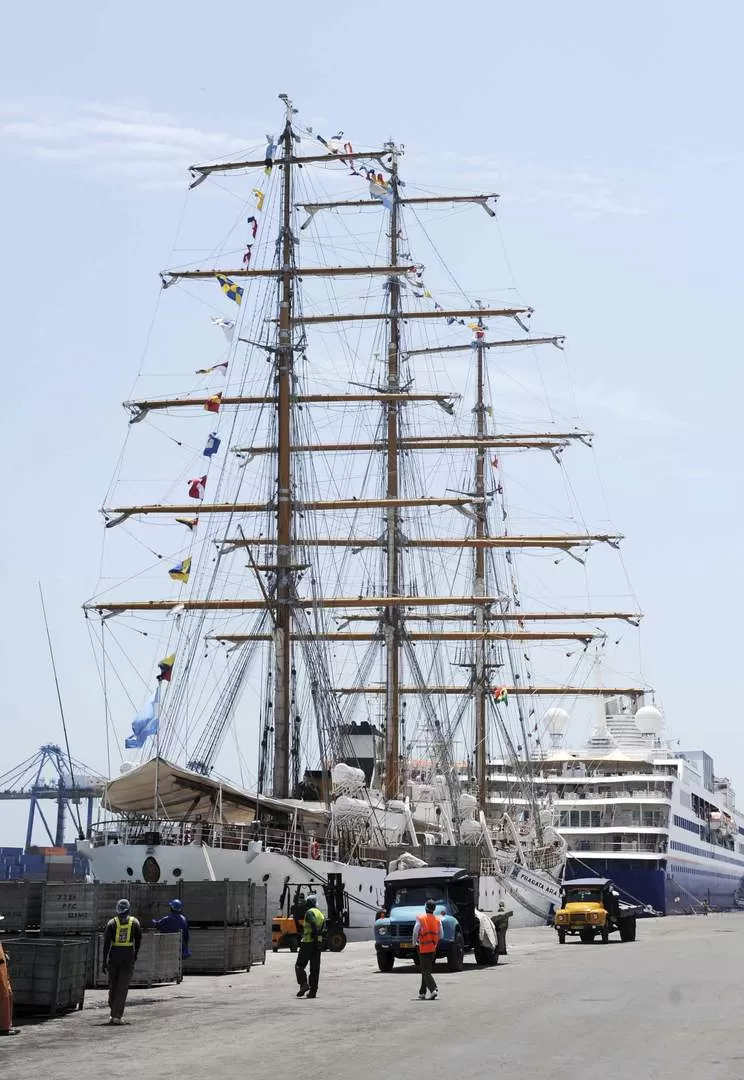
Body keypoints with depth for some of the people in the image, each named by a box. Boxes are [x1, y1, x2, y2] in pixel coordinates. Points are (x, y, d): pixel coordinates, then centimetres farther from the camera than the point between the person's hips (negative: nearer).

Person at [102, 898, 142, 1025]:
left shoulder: (112, 923, 1)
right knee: (123, 987, 0)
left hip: (114, 956, 1)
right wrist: (135, 955, 21)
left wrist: (104, 961, -1)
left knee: (113, 985, 15)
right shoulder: (134, 922, 2)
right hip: (128, 956, -1)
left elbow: (106, 943, -3)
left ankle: (114, 1012, 19)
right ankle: (117, 1016, -7)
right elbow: (138, 940, 6)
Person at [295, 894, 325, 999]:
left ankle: (304, 984, -15)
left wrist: (315, 938, -25)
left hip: (308, 942, -7)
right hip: (318, 943, 7)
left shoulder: (309, 912, -8)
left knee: (299, 965, 2)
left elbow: (314, 924, -23)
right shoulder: (321, 914, 17)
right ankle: (313, 991, 5)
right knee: (315, 968, 7)